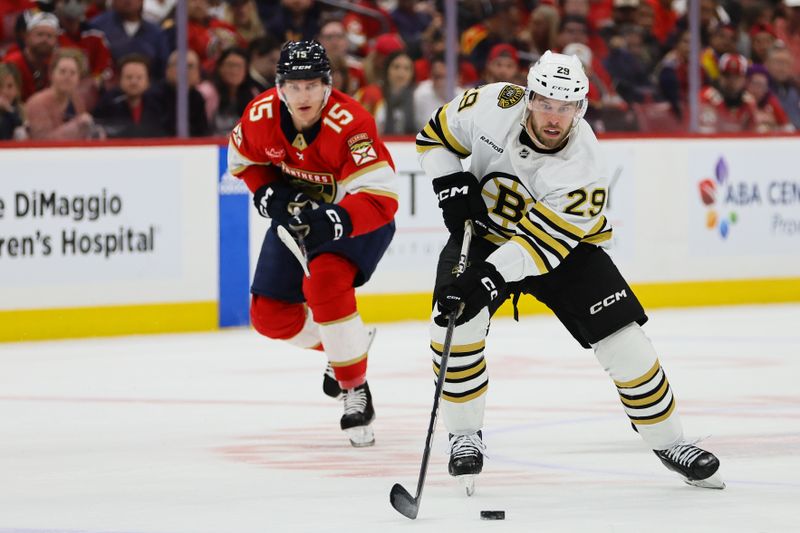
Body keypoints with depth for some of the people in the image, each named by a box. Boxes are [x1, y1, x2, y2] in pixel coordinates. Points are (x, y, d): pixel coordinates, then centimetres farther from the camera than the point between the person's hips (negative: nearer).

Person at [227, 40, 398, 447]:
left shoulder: (349, 124, -33)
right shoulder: (261, 115, -18)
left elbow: (380, 197, -37)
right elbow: (243, 158, 5)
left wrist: (335, 222, -53)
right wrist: (269, 192, -13)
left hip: (358, 216, -6)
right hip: (299, 211, 6)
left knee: (323, 283, -32)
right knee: (269, 315, 1)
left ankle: (356, 391, -18)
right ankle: (339, 344, 31)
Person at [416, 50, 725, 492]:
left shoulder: (584, 169, -30)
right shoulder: (493, 107, -23)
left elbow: (540, 241, -34)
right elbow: (436, 134, -4)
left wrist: (489, 279, -44)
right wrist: (453, 187, -17)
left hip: (565, 244, -1)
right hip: (484, 233, 1)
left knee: (623, 339, -11)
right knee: (455, 321, -23)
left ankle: (668, 442, 8)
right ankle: (465, 436, -4)